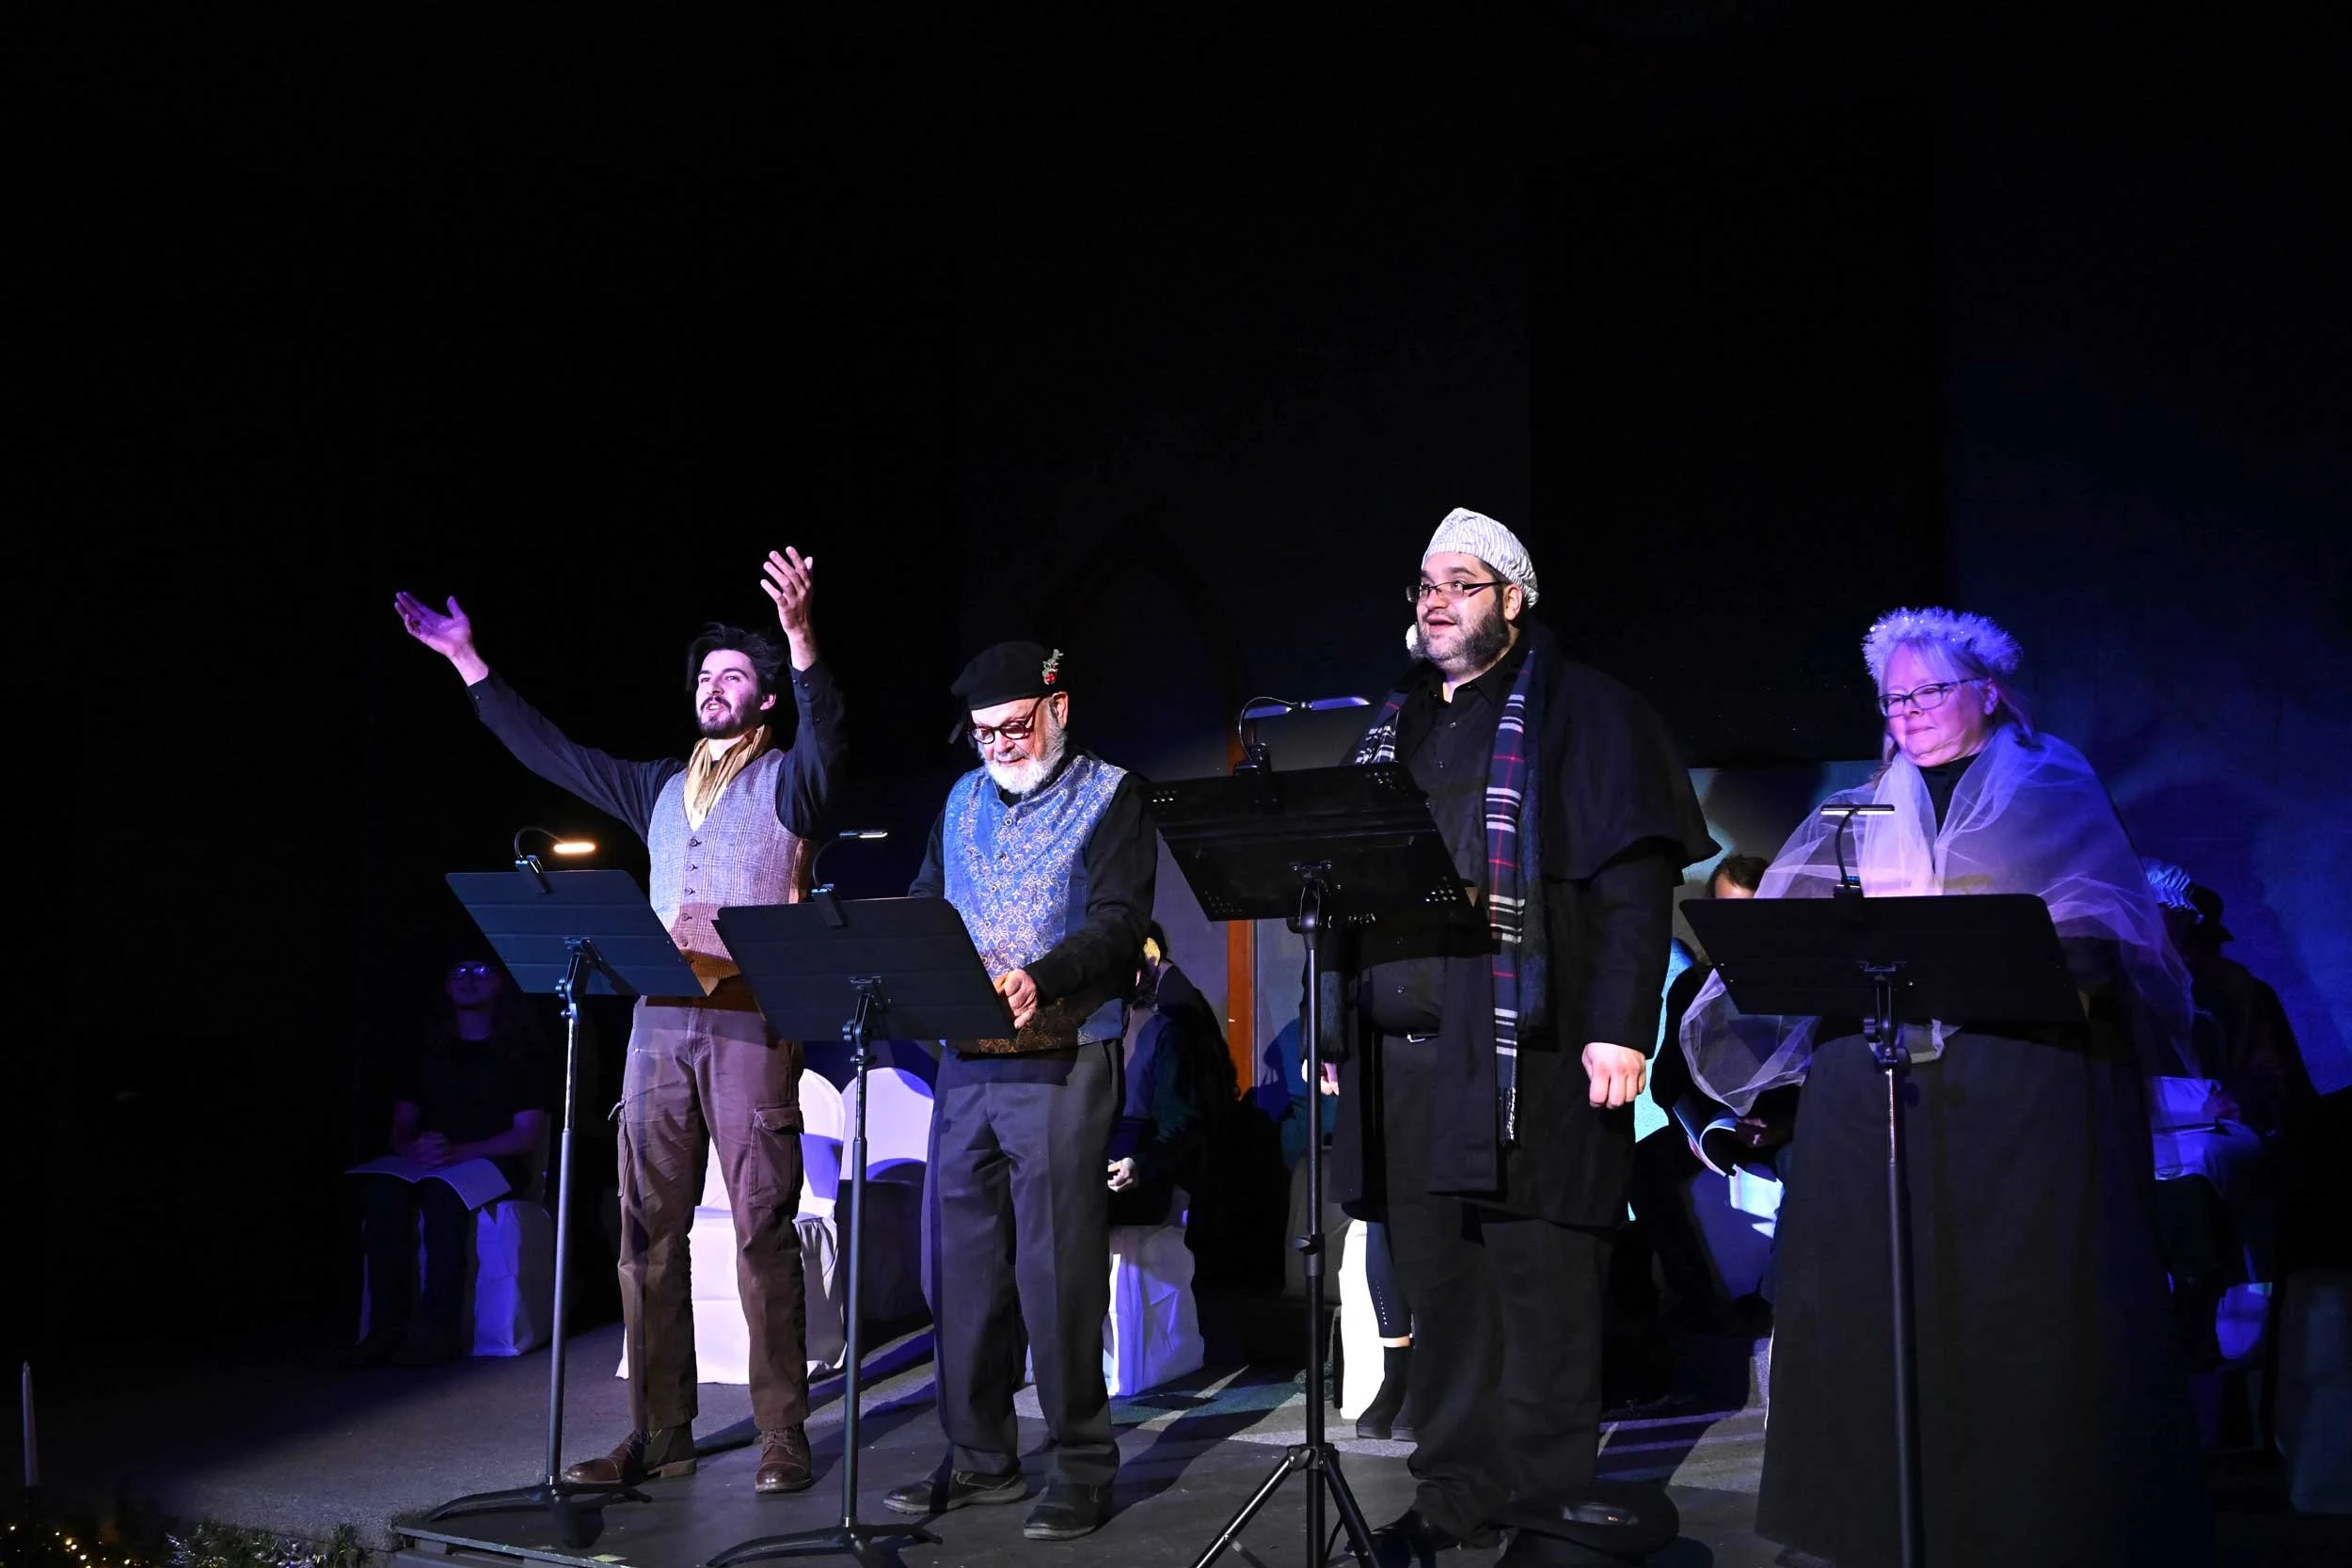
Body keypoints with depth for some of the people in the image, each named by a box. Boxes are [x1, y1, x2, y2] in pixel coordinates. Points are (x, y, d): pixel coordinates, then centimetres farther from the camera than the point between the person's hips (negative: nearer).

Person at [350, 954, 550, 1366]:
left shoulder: (522, 1052, 5)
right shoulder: (428, 1053, 19)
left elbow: (528, 1133, -5)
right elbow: (401, 1127, 14)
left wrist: (460, 1152, -20)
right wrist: (412, 1148, -13)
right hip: (429, 1161, 4)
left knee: (443, 1194, -37)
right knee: (382, 1192, -30)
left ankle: (437, 1328, -36)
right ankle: (387, 1325, -30)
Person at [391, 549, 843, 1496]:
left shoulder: (788, 779, 4)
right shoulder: (661, 788, 21)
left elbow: (828, 738, -18)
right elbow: (547, 752, 25)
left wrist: (800, 635, -34)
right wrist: (467, 660, 24)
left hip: (753, 1017, -6)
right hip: (662, 1017, 6)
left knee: (763, 1229, -5)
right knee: (648, 1232, 5)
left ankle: (783, 1437, 2)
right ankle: (659, 1436, 13)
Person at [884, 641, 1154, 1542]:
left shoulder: (1111, 795, 1)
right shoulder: (963, 802, 18)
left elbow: (1118, 924, -10)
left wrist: (1040, 980, -26)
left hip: (1064, 1058, -6)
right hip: (966, 1061, 6)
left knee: (1057, 1266, -5)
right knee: (958, 1259, 8)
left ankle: (1082, 1468, 7)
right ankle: (980, 1458, 21)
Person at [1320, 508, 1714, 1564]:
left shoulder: (1577, 711, 2)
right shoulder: (1394, 726, 21)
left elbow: (1635, 879, -7)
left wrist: (1618, 1027, -16)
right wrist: (1337, 1027, 16)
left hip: (1525, 1051, -6)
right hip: (1402, 1052, 6)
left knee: (1540, 1287, -1)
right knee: (1436, 1287, 10)